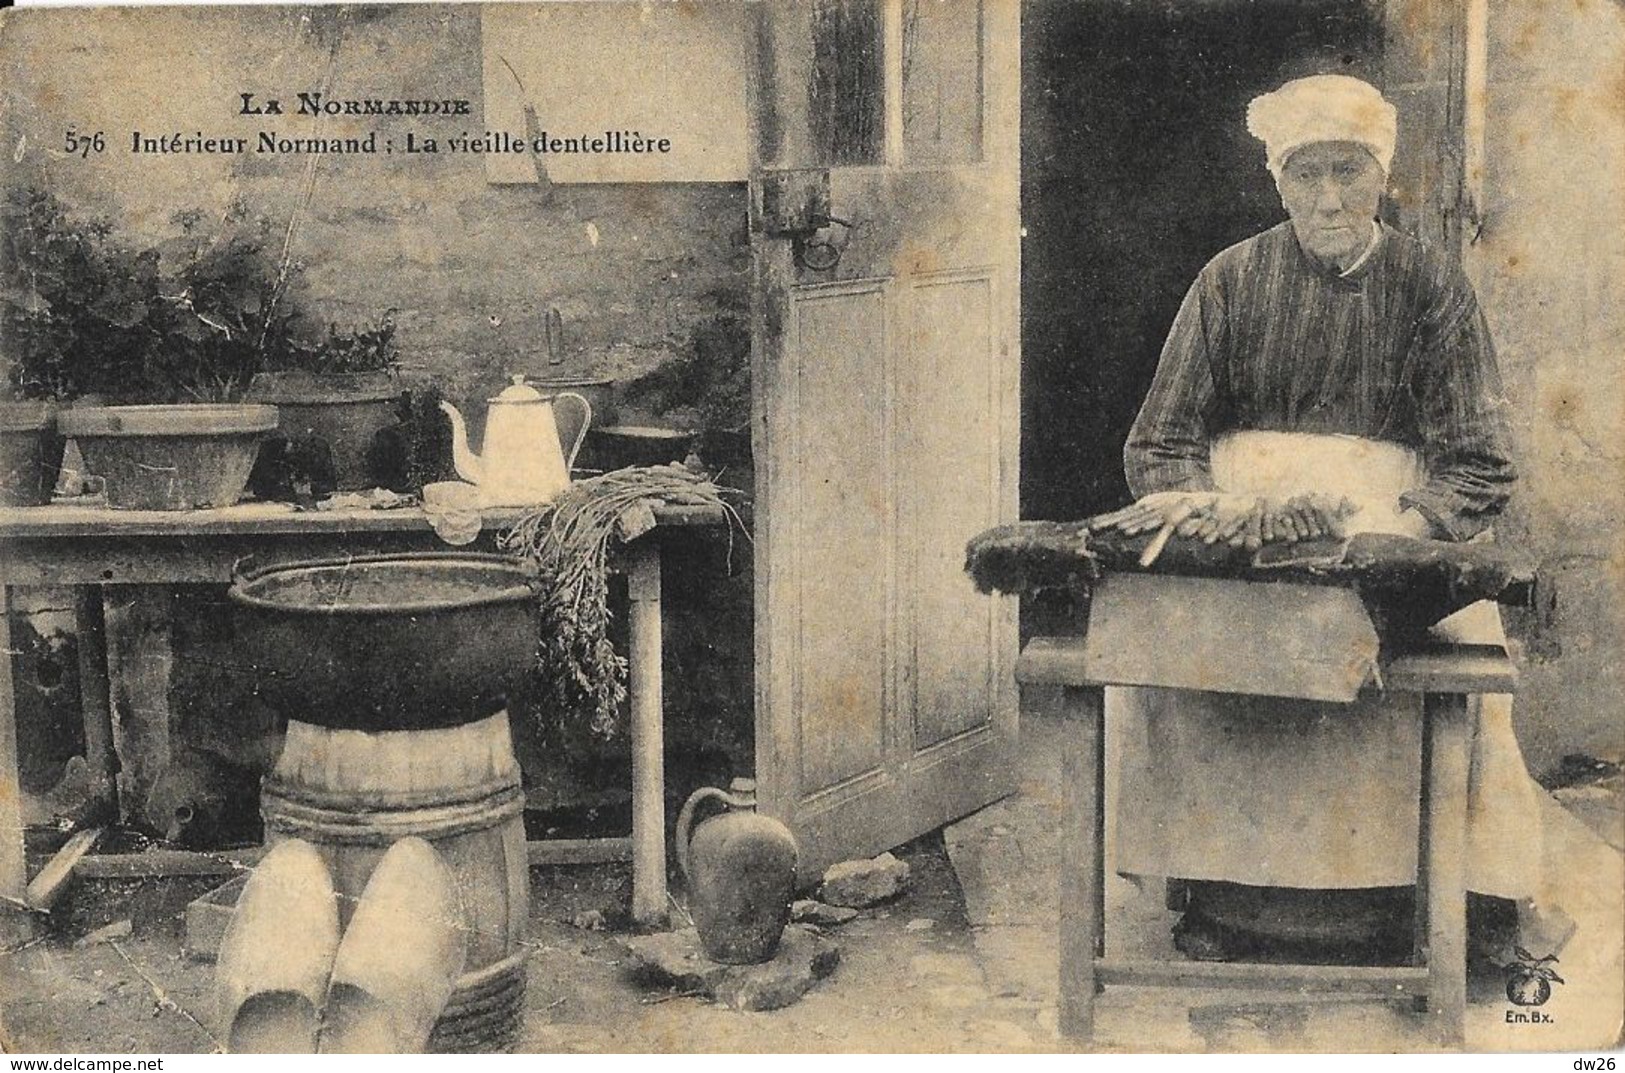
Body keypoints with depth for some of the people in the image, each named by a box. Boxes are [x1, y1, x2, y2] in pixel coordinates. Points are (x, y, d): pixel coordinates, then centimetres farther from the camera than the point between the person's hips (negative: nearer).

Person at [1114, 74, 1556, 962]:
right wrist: (1207, 505, -15)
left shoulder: (1431, 287, 5)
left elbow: (1478, 464, 0)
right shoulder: (1232, 280, 8)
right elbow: (1159, 444, 6)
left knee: (1458, 635, -28)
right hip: (1239, 523, 1)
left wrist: (1408, 527, -19)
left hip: (1393, 524, 0)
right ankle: (1212, 888, -15)